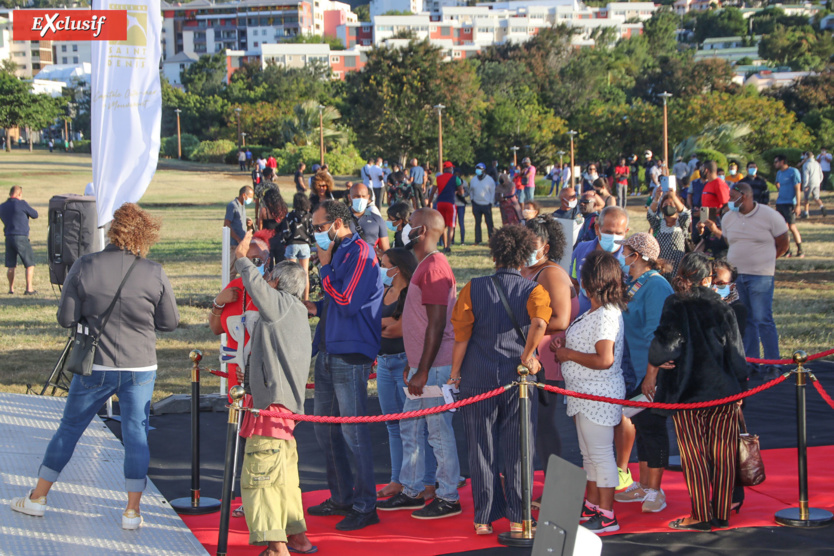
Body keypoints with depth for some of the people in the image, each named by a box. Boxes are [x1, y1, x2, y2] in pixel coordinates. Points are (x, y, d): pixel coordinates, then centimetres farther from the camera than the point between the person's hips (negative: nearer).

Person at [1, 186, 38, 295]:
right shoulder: (22, 204, -9)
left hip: (8, 237, 6)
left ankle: (11, 289, 16)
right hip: (21, 237, -6)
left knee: (10, 265, 12)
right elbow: (35, 215, 2)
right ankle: (29, 288, -3)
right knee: (30, 264, 2)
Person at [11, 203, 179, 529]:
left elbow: (66, 319, -4)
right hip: (140, 368, -1)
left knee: (69, 428, 14)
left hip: (95, 367, 1)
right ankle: (132, 511, 6)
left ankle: (38, 498, 23)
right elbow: (170, 323, 0)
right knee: (136, 434, 7)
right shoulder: (154, 274, -9)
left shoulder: (84, 268, -8)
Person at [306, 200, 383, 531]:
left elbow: (346, 303, -18)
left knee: (353, 432, -7)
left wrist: (325, 267, -9)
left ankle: (365, 507, 0)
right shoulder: (336, 254, 17)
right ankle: (341, 498, 24)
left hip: (350, 356, -10)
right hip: (327, 354, 10)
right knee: (325, 430, 14)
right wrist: (315, 308, 10)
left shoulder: (360, 253, -12)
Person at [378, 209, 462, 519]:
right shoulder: (425, 266, 16)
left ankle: (448, 499, 5)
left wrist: (423, 371, -22)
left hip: (435, 366, -10)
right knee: (410, 428, 15)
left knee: (439, 430, -3)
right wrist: (413, 366, 22)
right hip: (423, 366, 10)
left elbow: (436, 325, -21)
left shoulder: (434, 268, -17)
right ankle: (411, 492, 23)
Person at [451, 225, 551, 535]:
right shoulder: (533, 290, -2)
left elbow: (461, 335, -2)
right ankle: (517, 518, 8)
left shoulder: (474, 289, 2)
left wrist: (455, 373, 7)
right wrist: (527, 356, -10)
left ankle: (484, 519, 10)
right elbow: (539, 323, -23)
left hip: (478, 379, 1)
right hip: (518, 380, -1)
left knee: (482, 450, 8)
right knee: (517, 450, 7)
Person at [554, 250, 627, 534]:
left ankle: (606, 516, 2)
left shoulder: (605, 316, -21)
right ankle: (592, 506, 30)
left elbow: (604, 360, -27)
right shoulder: (598, 312, 10)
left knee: (601, 454, -4)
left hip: (598, 395, -11)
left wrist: (568, 354, -17)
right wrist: (564, 346, 6)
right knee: (589, 454, 19)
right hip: (586, 393, 11)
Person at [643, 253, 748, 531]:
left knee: (694, 454, 2)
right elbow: (735, 350, 7)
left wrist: (651, 374, 0)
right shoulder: (722, 307, 6)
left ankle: (700, 516, 1)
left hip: (689, 392, -3)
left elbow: (664, 341, -12)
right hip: (724, 391, 4)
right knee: (722, 454, 7)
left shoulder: (676, 304, -5)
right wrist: (738, 388, 16)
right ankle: (721, 513, 11)